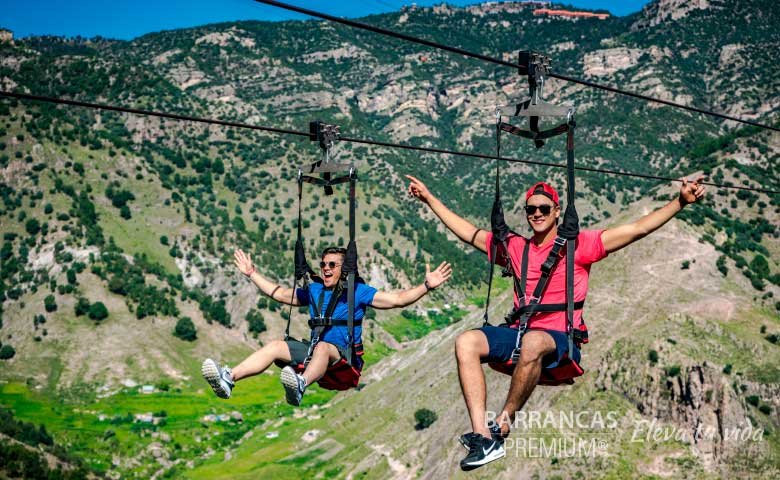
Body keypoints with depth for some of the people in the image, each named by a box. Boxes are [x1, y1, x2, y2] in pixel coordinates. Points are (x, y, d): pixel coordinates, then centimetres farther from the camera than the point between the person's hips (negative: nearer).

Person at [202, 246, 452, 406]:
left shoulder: (358, 291, 3)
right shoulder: (314, 290, 19)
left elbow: (397, 299, -5)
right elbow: (281, 294, 30)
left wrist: (426, 285, -18)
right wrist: (252, 274, 32)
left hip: (344, 355, -5)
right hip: (314, 350, 6)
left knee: (322, 347, -39)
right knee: (275, 346, -17)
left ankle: (300, 384, -71)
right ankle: (228, 378, -36)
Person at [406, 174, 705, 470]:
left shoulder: (578, 244, 2)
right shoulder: (516, 247, 15)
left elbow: (638, 229, -3)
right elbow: (466, 231, 24)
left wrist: (680, 202, -13)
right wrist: (429, 198, 26)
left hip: (561, 341, -4)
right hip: (519, 333, 5)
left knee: (533, 341, -40)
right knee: (466, 342, -21)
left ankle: (501, 427, -24)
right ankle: (482, 437, -29)